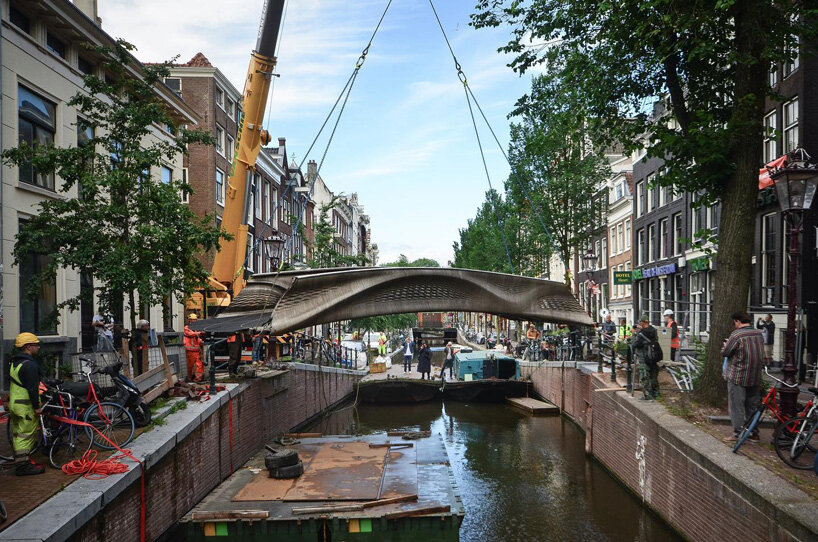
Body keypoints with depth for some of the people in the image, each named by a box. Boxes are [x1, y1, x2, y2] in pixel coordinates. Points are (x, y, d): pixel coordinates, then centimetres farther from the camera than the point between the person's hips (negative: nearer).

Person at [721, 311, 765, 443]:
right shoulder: (759, 334, 7)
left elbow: (725, 352, -12)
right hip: (755, 377, 7)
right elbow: (761, 354, 18)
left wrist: (726, 344, 10)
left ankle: (738, 434, 2)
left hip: (737, 377, -7)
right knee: (753, 406, 14)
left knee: (737, 406, 0)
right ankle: (754, 433, 21)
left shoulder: (736, 335, -16)